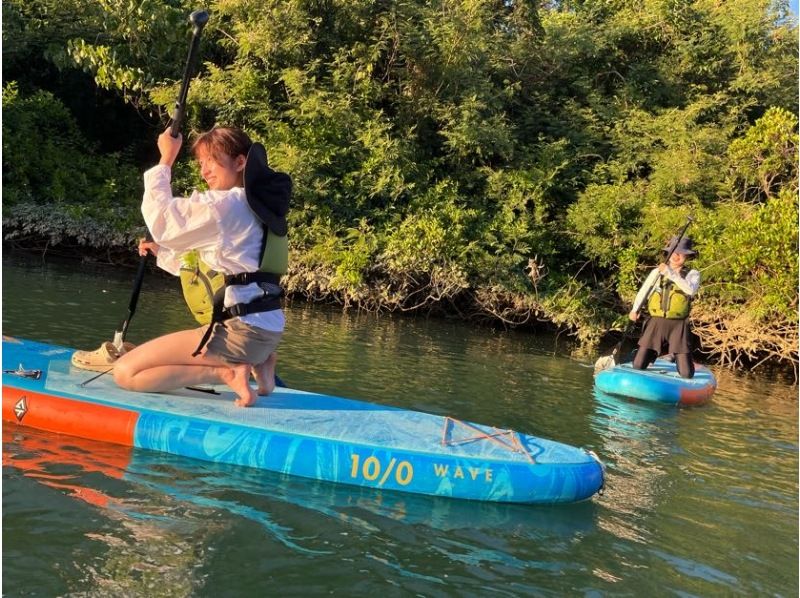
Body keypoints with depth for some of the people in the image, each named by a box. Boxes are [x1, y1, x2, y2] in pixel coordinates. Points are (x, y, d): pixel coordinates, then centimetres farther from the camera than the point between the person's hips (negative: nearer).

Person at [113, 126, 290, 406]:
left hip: (240, 329, -10)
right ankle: (255, 364, 13)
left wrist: (166, 161, 3)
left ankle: (225, 374, -13)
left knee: (125, 372, -10)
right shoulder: (254, 205, 18)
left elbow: (161, 221, -3)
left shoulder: (225, 204, -11)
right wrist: (162, 253, 21)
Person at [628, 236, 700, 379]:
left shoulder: (693, 274, 4)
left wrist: (671, 273, -21)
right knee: (638, 366, -4)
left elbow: (690, 290, -16)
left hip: (678, 325, -1)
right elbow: (644, 291, 9)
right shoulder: (657, 272, 9)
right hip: (656, 323, 1)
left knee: (686, 374, -4)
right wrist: (635, 309, -7)